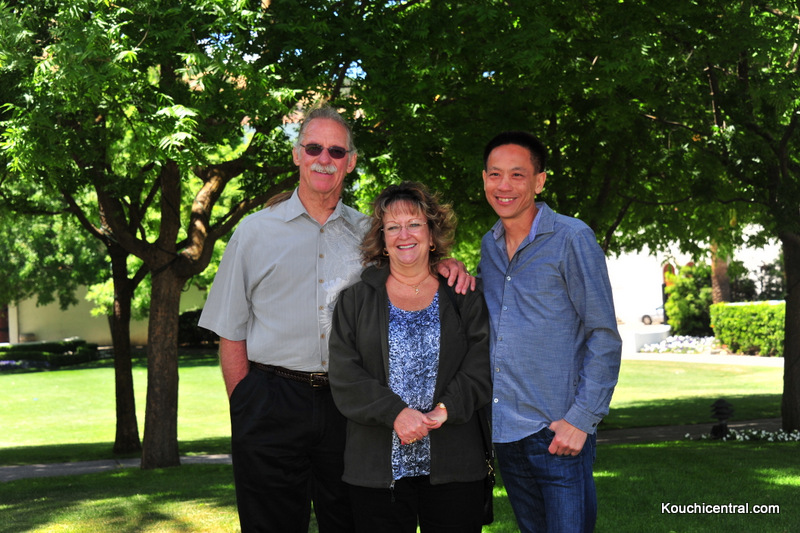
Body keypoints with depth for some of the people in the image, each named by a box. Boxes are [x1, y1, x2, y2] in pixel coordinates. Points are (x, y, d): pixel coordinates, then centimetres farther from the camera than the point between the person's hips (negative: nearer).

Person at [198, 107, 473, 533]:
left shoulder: (367, 233, 10)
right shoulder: (255, 232, 5)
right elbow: (232, 334, 4)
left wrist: (443, 263, -7)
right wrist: (245, 409, -4)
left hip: (346, 404, 2)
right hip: (271, 406, -2)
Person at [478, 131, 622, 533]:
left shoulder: (572, 239, -7)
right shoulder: (489, 246, 11)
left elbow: (604, 337, -9)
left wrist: (582, 419, -15)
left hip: (557, 434, -6)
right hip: (504, 431, 6)